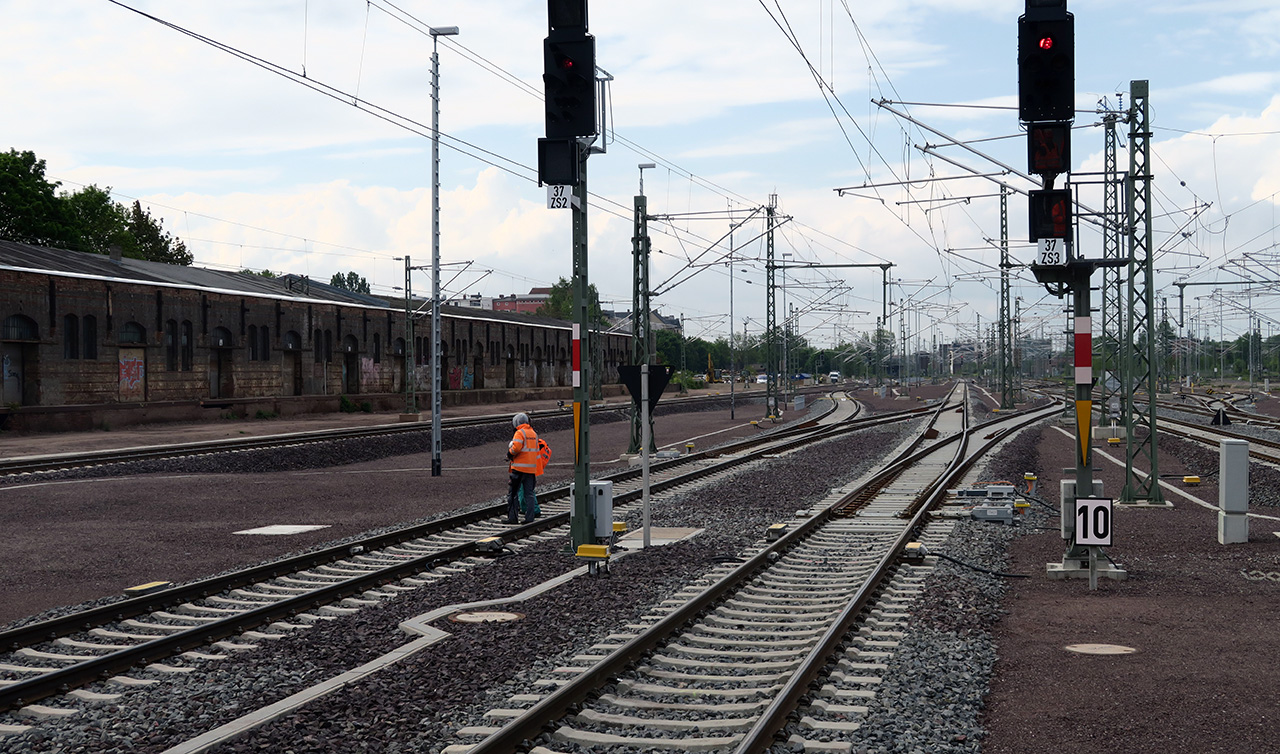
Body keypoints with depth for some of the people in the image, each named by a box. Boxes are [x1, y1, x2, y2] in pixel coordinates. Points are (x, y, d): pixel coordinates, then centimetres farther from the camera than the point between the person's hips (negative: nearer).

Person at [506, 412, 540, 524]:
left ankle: (513, 517, -2)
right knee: (529, 493, 10)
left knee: (513, 493, 0)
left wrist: (509, 454, -4)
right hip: (531, 467, 7)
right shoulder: (534, 433, 14)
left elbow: (515, 448, -23)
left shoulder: (520, 433, -10)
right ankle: (530, 517, 6)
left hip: (519, 468, -7)